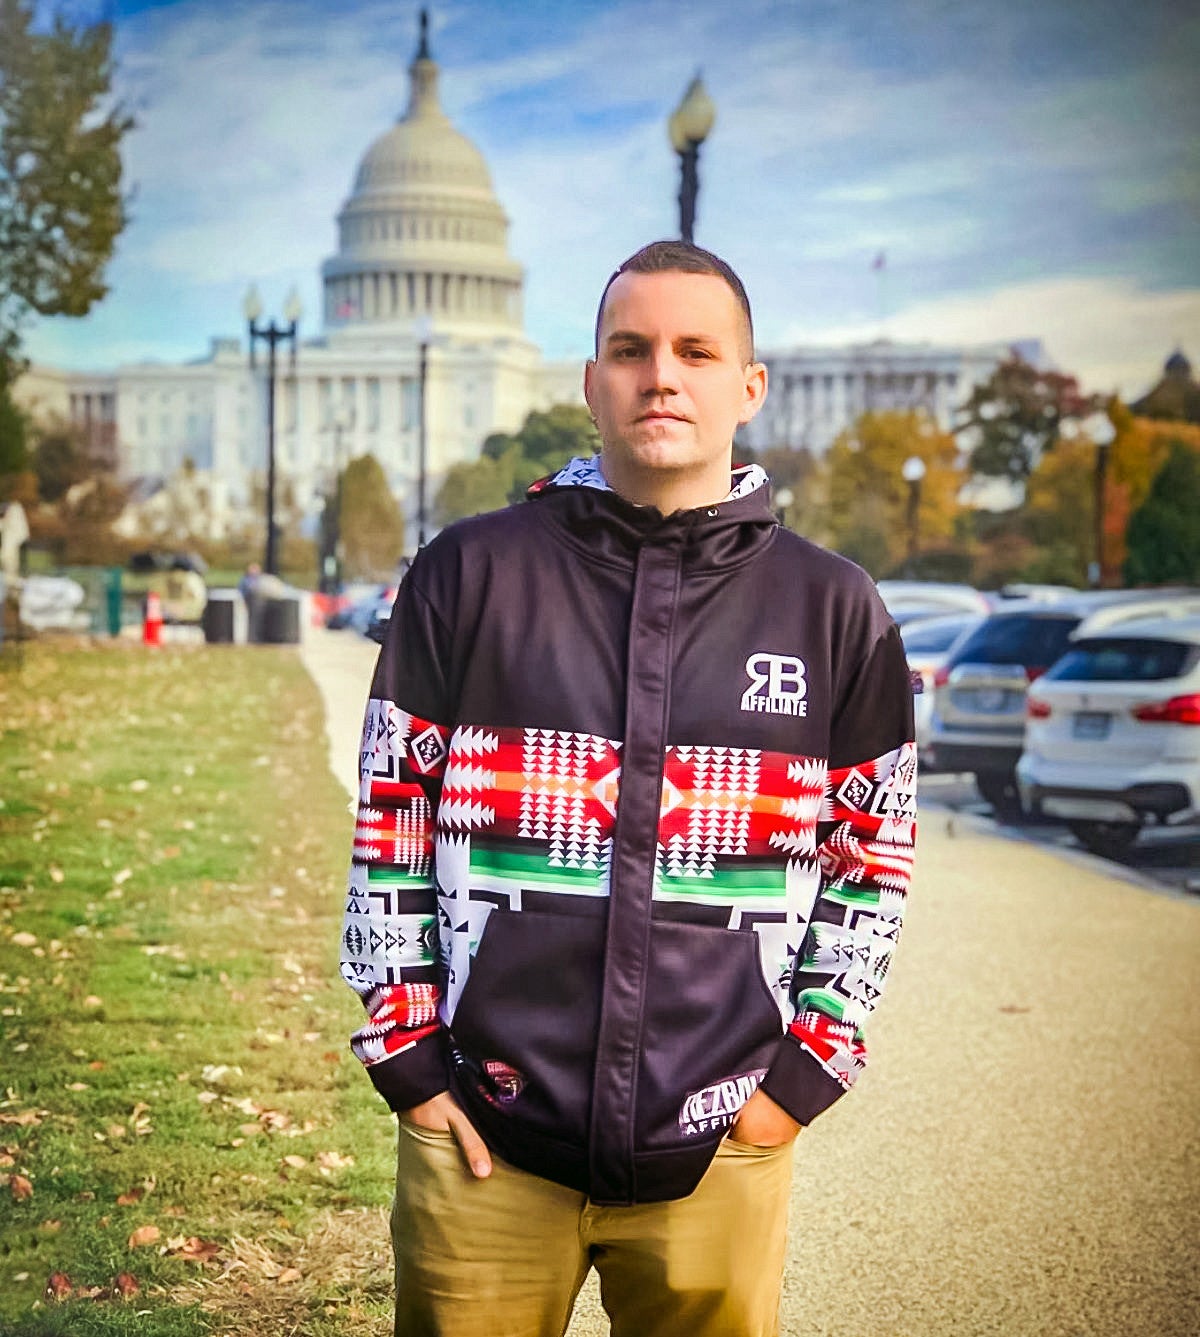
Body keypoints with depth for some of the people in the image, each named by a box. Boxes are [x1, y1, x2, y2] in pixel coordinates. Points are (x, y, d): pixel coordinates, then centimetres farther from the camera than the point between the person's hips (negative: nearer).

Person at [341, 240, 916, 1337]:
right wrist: (406, 1055, 2)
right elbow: (389, 824, 6)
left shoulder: (833, 609, 5)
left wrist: (805, 1073, 3)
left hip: (719, 1154, 1)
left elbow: (873, 861, 10)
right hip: (483, 1140, 0)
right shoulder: (470, 574, 2)